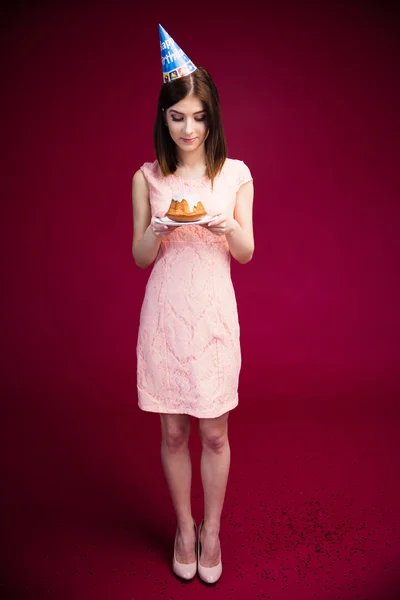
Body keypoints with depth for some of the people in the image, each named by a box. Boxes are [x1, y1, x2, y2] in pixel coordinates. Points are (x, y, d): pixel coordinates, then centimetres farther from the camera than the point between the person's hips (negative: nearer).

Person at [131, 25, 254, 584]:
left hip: (214, 312, 0)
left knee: (214, 432, 9)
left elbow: (246, 254, 3)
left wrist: (227, 227, -18)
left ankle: (212, 530, 32)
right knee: (173, 432, 11)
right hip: (165, 312, 1)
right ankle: (184, 527, 34)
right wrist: (158, 232, -17)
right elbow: (140, 257, 4)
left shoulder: (236, 174, 2)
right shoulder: (147, 177, 2)